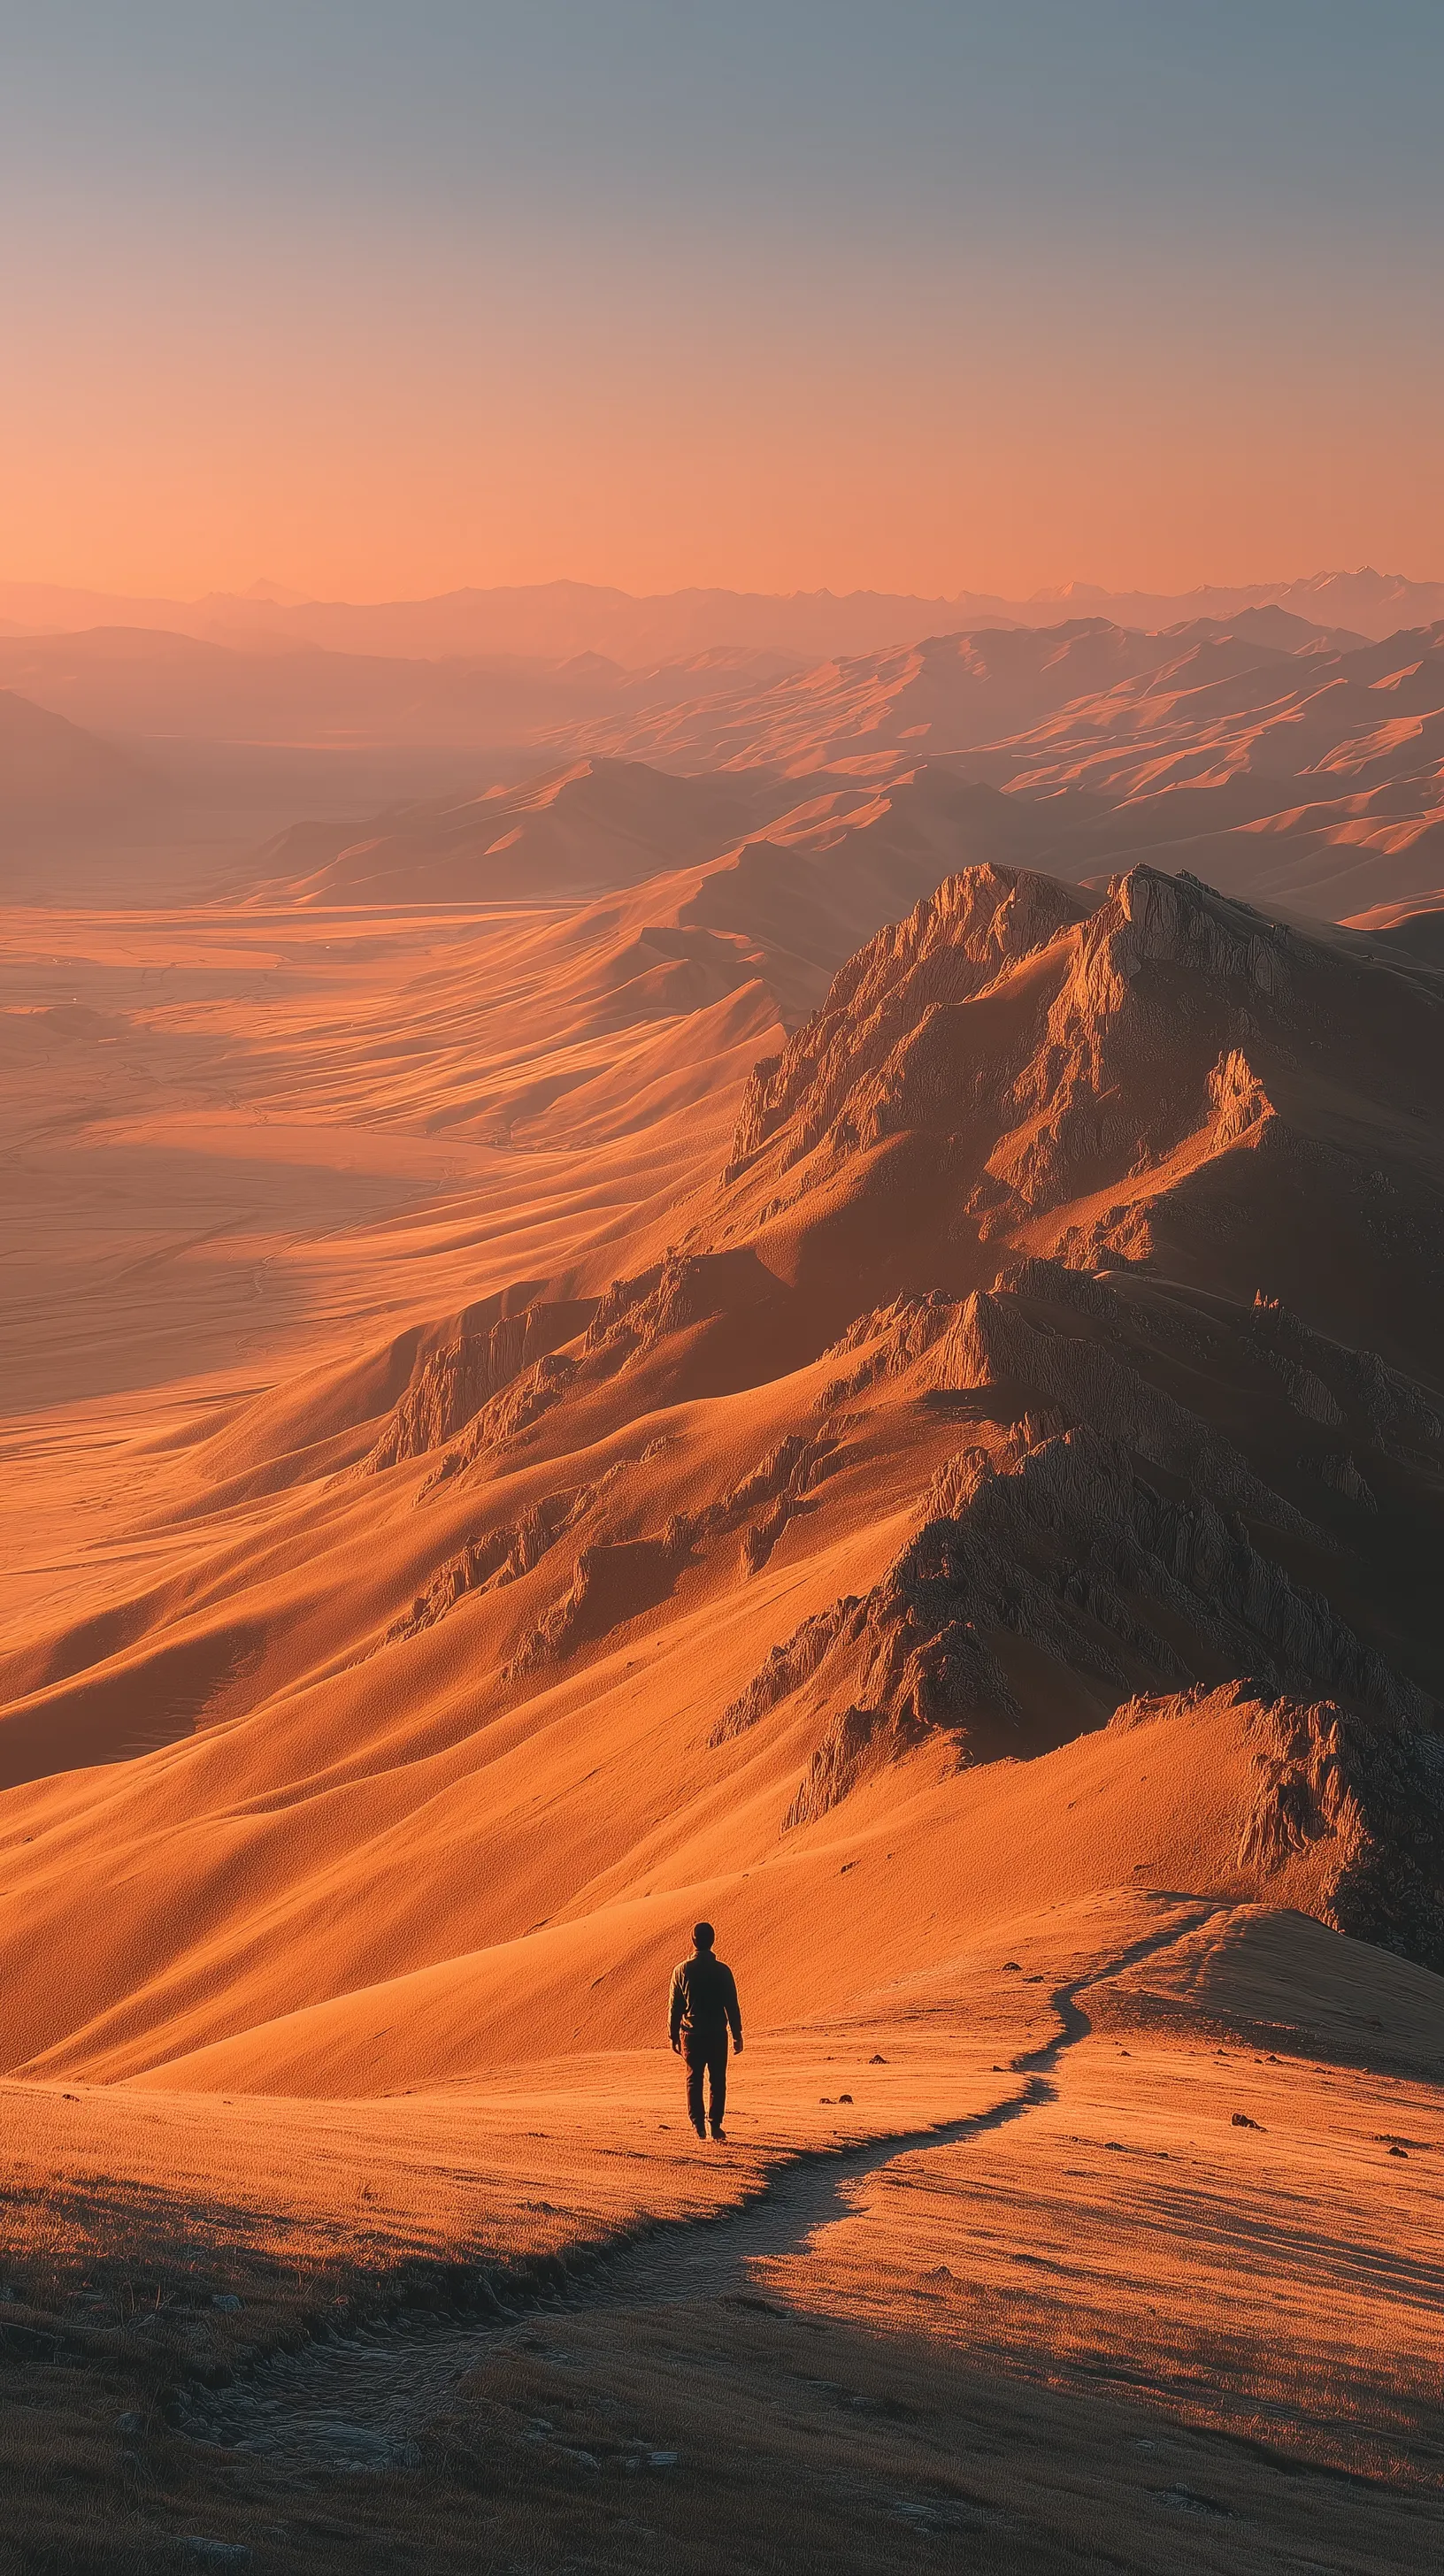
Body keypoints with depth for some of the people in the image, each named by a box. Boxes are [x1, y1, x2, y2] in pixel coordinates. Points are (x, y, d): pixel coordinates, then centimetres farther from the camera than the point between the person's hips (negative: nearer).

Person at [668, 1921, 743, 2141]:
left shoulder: (682, 1970, -4)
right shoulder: (722, 1971, -7)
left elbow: (674, 2006, 0)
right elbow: (732, 2005, -3)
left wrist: (674, 2036, 10)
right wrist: (737, 2034, 5)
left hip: (691, 2033, 1)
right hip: (717, 2033, -1)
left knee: (694, 2080, 12)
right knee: (717, 2080, 9)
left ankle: (698, 2125, 8)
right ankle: (715, 2125, 2)